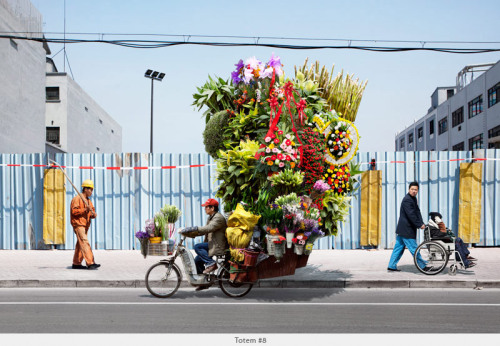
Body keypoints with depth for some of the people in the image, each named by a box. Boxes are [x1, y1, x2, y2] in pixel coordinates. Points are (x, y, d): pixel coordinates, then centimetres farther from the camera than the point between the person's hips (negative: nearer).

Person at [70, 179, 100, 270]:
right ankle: (90, 263, -25)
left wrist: (93, 214, -4)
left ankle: (76, 263, 20)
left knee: (80, 244, 12)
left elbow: (92, 212, 19)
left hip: (85, 225, 9)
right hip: (78, 224, -9)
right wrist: (85, 210, -27)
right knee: (84, 242, -17)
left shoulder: (88, 200, 20)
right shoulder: (77, 199, -8)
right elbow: (74, 211, -17)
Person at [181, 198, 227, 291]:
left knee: (197, 247, -22)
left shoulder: (218, 218, -16)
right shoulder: (211, 218, 17)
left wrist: (192, 229, -34)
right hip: (211, 245, 10)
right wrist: (188, 233, 4)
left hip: (218, 246, -10)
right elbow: (204, 231, 17)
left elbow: (208, 228, -31)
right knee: (197, 260, 10)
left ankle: (211, 263, -17)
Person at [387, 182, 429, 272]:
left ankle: (391, 266, 16)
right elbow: (411, 215, -21)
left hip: (402, 230, 10)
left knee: (399, 247, 12)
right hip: (406, 230, -10)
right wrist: (419, 225, -16)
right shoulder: (407, 200, -17)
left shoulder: (414, 199, 14)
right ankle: (423, 266, 8)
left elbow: (417, 212, 12)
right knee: (414, 248, 0)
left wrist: (421, 223, -1)